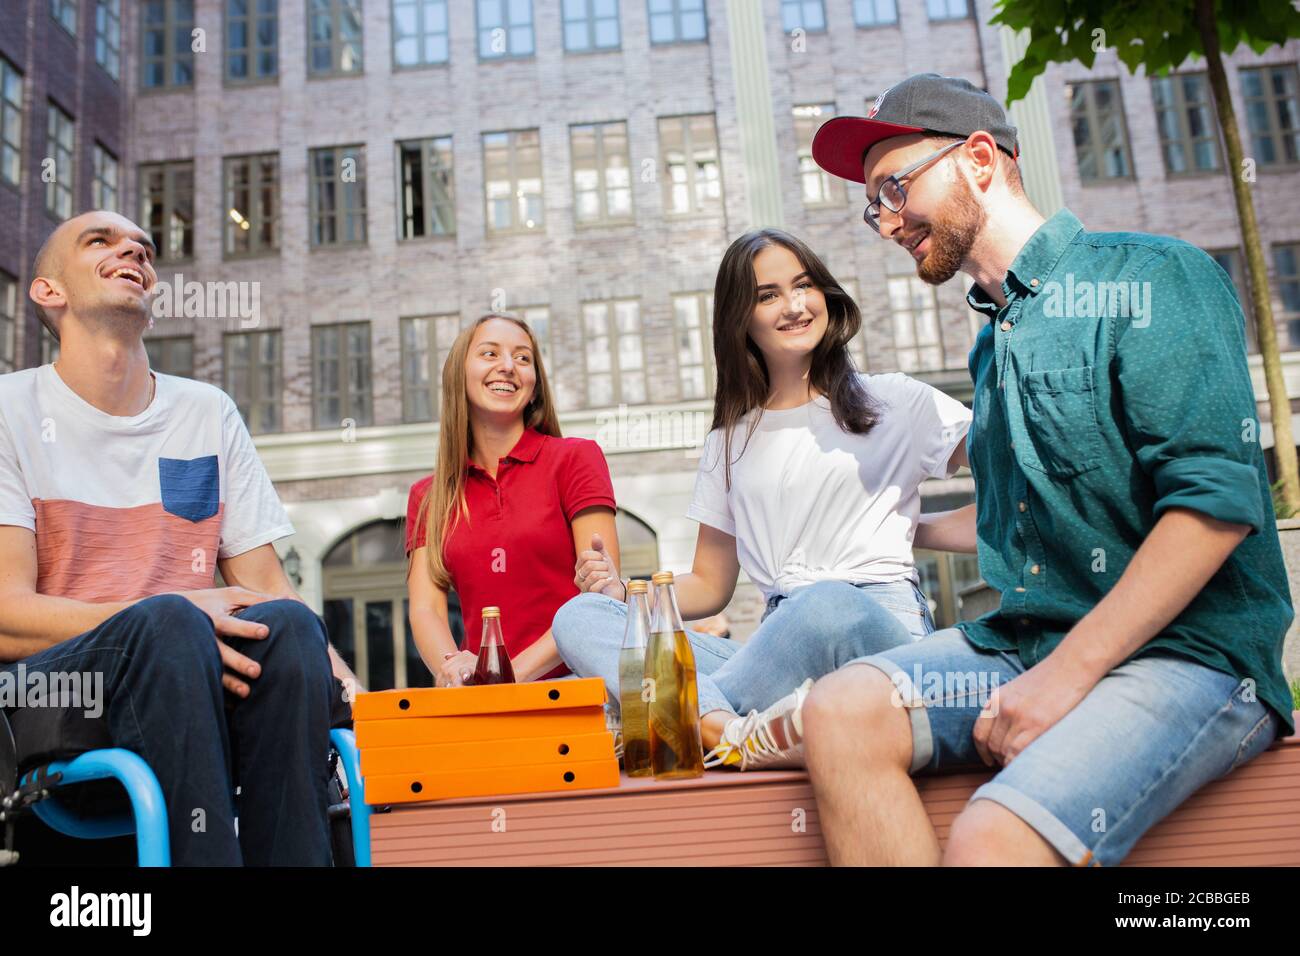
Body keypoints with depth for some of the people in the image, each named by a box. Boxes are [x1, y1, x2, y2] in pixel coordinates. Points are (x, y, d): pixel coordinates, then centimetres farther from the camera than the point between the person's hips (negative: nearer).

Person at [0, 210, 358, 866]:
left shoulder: (210, 413, 15)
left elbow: (263, 585, 8)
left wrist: (339, 677, -12)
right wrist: (167, 616, -24)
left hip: (196, 679, 3)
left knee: (290, 625, -29)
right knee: (166, 621, -34)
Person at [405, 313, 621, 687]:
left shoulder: (575, 457, 2)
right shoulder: (427, 497, 13)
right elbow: (425, 609, 2)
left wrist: (517, 671, -17)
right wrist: (452, 666, -20)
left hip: (570, 682, -2)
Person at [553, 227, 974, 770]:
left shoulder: (894, 401, 12)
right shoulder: (731, 440, 21)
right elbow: (710, 586, 19)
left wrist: (917, 528, -5)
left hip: (880, 628, -3)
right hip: (778, 645, 4)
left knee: (828, 605, -39)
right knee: (578, 616, -14)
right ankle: (739, 734, -36)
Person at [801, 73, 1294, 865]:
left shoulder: (1150, 278, -5)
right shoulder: (994, 339, 17)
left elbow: (1217, 501, -16)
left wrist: (1067, 672, -18)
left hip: (1185, 653, -6)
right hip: (1028, 643, 7)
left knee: (992, 841, -30)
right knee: (843, 710, -18)